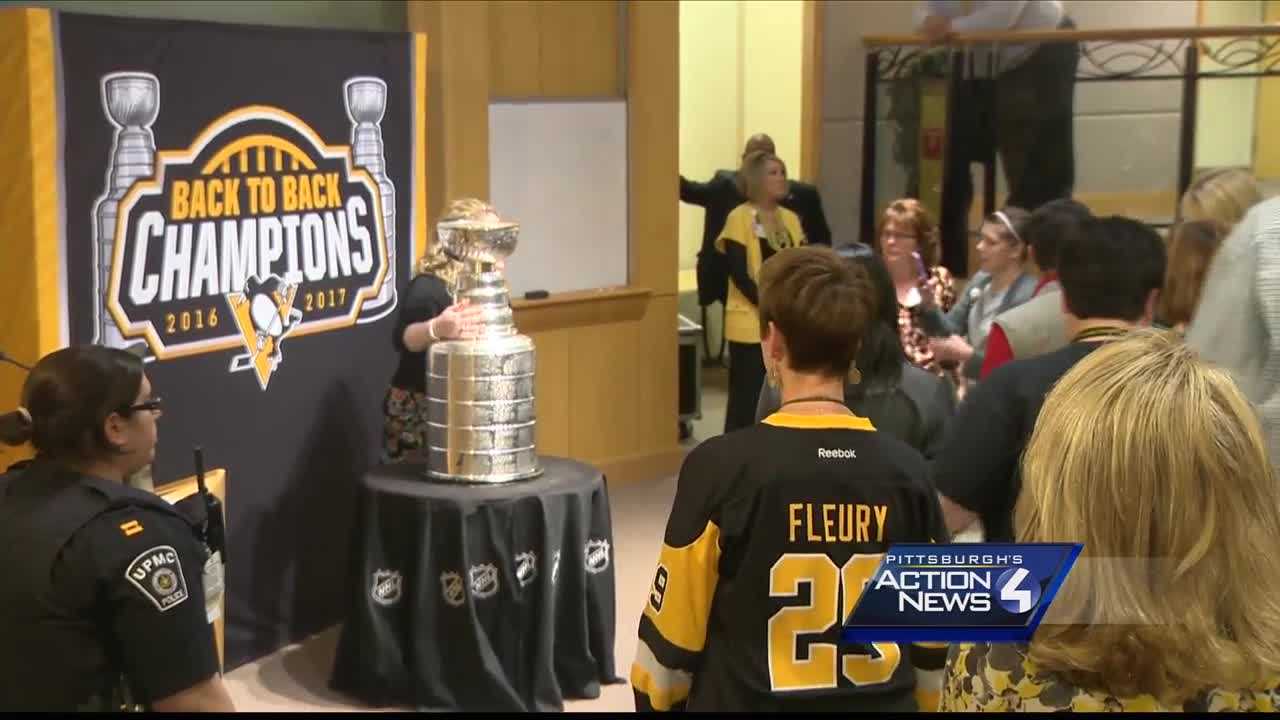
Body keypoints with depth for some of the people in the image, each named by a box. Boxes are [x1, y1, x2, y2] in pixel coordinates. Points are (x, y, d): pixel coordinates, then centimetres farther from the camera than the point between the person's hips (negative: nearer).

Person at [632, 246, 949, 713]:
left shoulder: (723, 466, -15)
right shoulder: (906, 470, -6)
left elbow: (673, 624, -8)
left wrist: (657, 700, 9)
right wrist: (921, 702, 17)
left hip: (747, 700, -3)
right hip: (881, 702, 3)